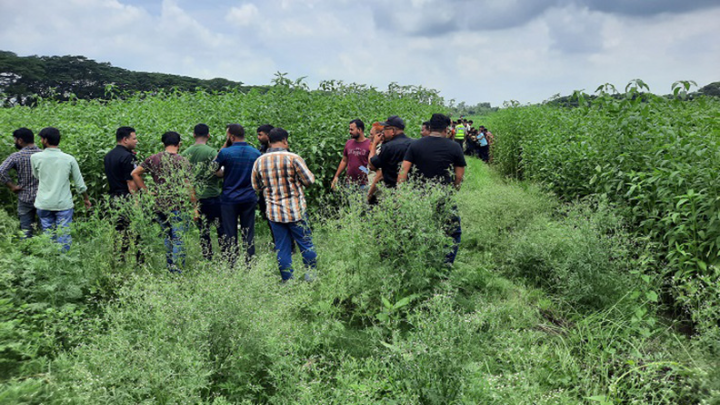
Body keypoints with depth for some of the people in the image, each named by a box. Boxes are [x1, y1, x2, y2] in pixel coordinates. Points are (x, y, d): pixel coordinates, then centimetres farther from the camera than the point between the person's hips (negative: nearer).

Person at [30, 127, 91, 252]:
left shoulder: (35, 157, -5)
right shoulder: (69, 159, -5)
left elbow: (36, 176, 12)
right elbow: (79, 183, 1)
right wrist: (86, 198, 14)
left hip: (44, 204, 1)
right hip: (64, 204, -1)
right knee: (64, 236, 4)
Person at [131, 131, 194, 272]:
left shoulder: (154, 159, 6)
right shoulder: (183, 161, -4)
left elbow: (134, 173, 6)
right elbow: (189, 187, -5)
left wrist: (146, 191, 8)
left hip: (159, 204, 4)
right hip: (177, 205, -4)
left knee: (168, 237, 19)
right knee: (178, 239, 0)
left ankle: (169, 267, 25)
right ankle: (177, 270, -1)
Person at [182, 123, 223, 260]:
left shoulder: (185, 153, 6)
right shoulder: (211, 152, -10)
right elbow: (217, 172, -17)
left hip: (193, 198, 5)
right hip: (211, 195, -5)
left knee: (203, 231, 10)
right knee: (222, 228, 4)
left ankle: (207, 260, 14)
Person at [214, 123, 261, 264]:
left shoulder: (225, 152, -11)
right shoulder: (256, 153, 2)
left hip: (229, 199, -3)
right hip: (249, 198, 3)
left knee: (229, 235, 5)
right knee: (248, 234, 9)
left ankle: (230, 265, 10)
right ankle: (250, 264, 13)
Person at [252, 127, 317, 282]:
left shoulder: (259, 161, 1)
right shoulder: (293, 158, -12)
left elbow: (256, 186, 11)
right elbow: (309, 180, -8)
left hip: (274, 212, 4)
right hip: (296, 211, -4)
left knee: (282, 248, 11)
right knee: (306, 243, 10)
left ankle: (288, 281, 17)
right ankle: (312, 275, 17)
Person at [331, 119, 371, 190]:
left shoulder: (369, 144, -5)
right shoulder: (348, 143, 10)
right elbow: (344, 161, 18)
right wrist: (336, 177, 14)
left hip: (364, 184, -4)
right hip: (350, 183, 5)